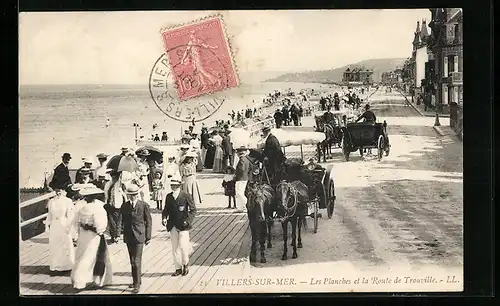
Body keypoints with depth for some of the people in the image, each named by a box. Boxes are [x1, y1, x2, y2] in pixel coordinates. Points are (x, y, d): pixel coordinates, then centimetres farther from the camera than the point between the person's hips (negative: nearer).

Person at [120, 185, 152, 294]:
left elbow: (148, 222, -1)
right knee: (132, 261, 15)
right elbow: (122, 220, 9)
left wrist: (148, 237, -2)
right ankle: (135, 280, 28)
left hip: (139, 236, -5)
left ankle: (137, 284, -2)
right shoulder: (124, 206, 6)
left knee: (137, 261, -8)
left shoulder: (144, 205, -5)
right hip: (128, 237, 5)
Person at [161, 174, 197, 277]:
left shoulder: (186, 196, -6)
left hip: (183, 225, -4)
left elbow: (193, 210, -4)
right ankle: (178, 268, 18)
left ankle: (185, 264, 18)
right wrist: (164, 218, -4)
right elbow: (166, 209, 15)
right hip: (173, 226, 5)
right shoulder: (168, 197, 8)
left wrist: (188, 221, -15)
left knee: (182, 246, -7)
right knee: (175, 248, 7)